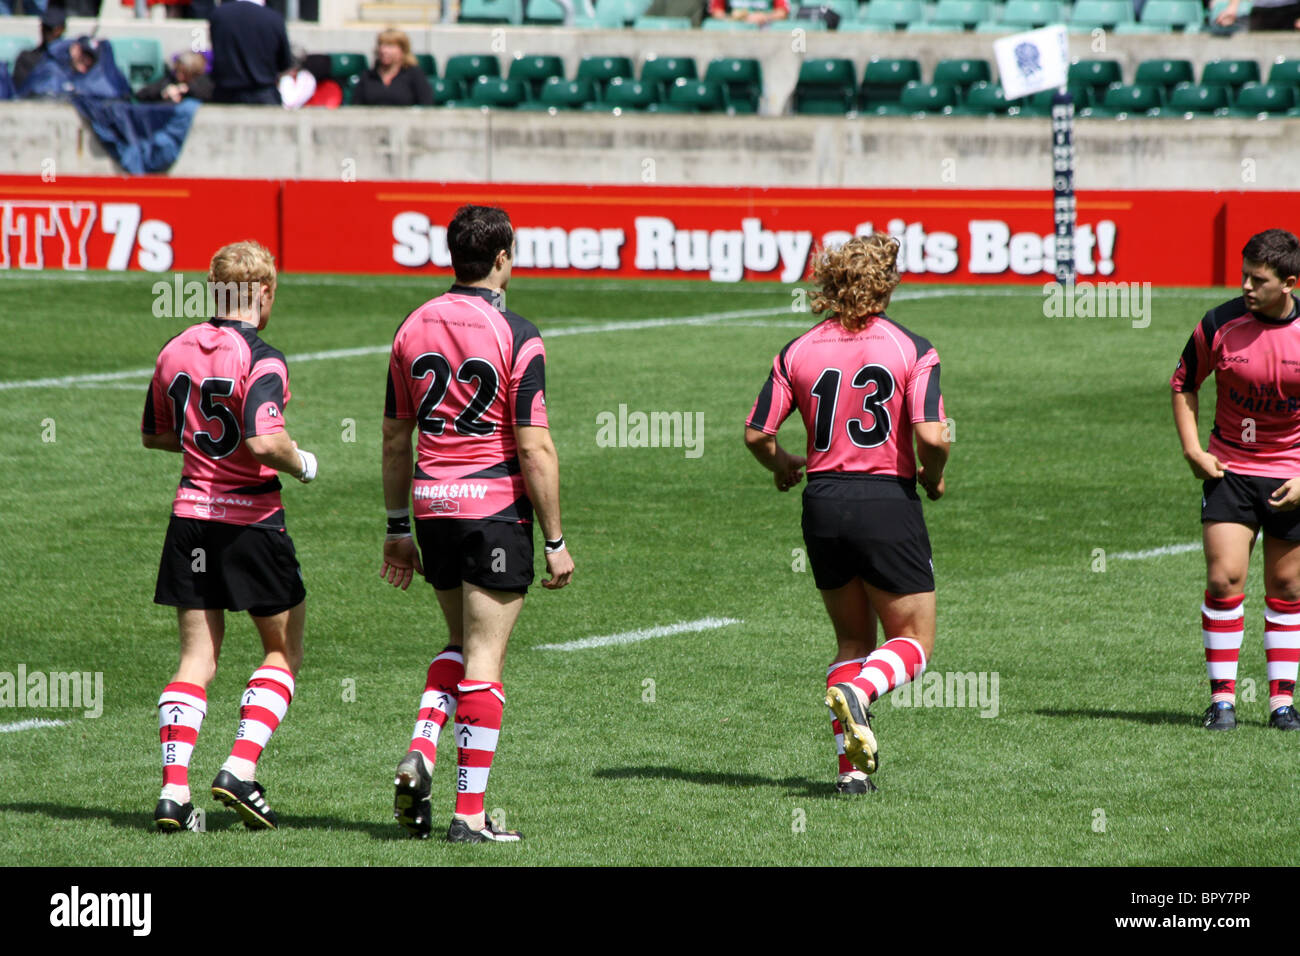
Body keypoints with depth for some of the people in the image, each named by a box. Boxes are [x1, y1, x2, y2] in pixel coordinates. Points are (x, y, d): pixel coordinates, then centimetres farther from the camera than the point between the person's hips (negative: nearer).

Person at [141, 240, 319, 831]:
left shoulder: (176, 351, 6)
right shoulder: (260, 360, -14)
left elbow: (154, 433, 18)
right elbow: (264, 442, -26)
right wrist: (300, 463, -6)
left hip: (190, 516, 5)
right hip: (251, 519, -5)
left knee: (197, 657, 8)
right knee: (283, 649, 11)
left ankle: (173, 788, -5)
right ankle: (240, 768, -4)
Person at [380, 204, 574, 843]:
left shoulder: (413, 328, 5)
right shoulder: (516, 336, -11)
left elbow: (394, 436, 10)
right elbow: (535, 449, -13)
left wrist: (397, 529, 18)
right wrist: (556, 542, -7)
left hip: (431, 504, 5)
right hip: (496, 507, -5)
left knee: (462, 642, 23)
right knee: (484, 661, 1)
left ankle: (420, 751, 1)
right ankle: (470, 813, 1)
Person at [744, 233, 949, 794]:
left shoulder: (798, 352, 3)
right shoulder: (912, 349, -7)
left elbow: (756, 433, 2)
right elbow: (932, 436, -17)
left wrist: (782, 466, 22)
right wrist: (933, 478, 4)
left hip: (823, 504, 4)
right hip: (888, 503, -4)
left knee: (853, 639, 18)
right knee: (913, 642, 7)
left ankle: (851, 764, 4)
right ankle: (857, 691, -25)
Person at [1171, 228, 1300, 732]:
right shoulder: (1219, 325, -8)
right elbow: (1183, 383, 7)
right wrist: (1192, 450, -3)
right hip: (1229, 469, 0)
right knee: (1224, 579, -10)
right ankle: (1222, 697, -2)